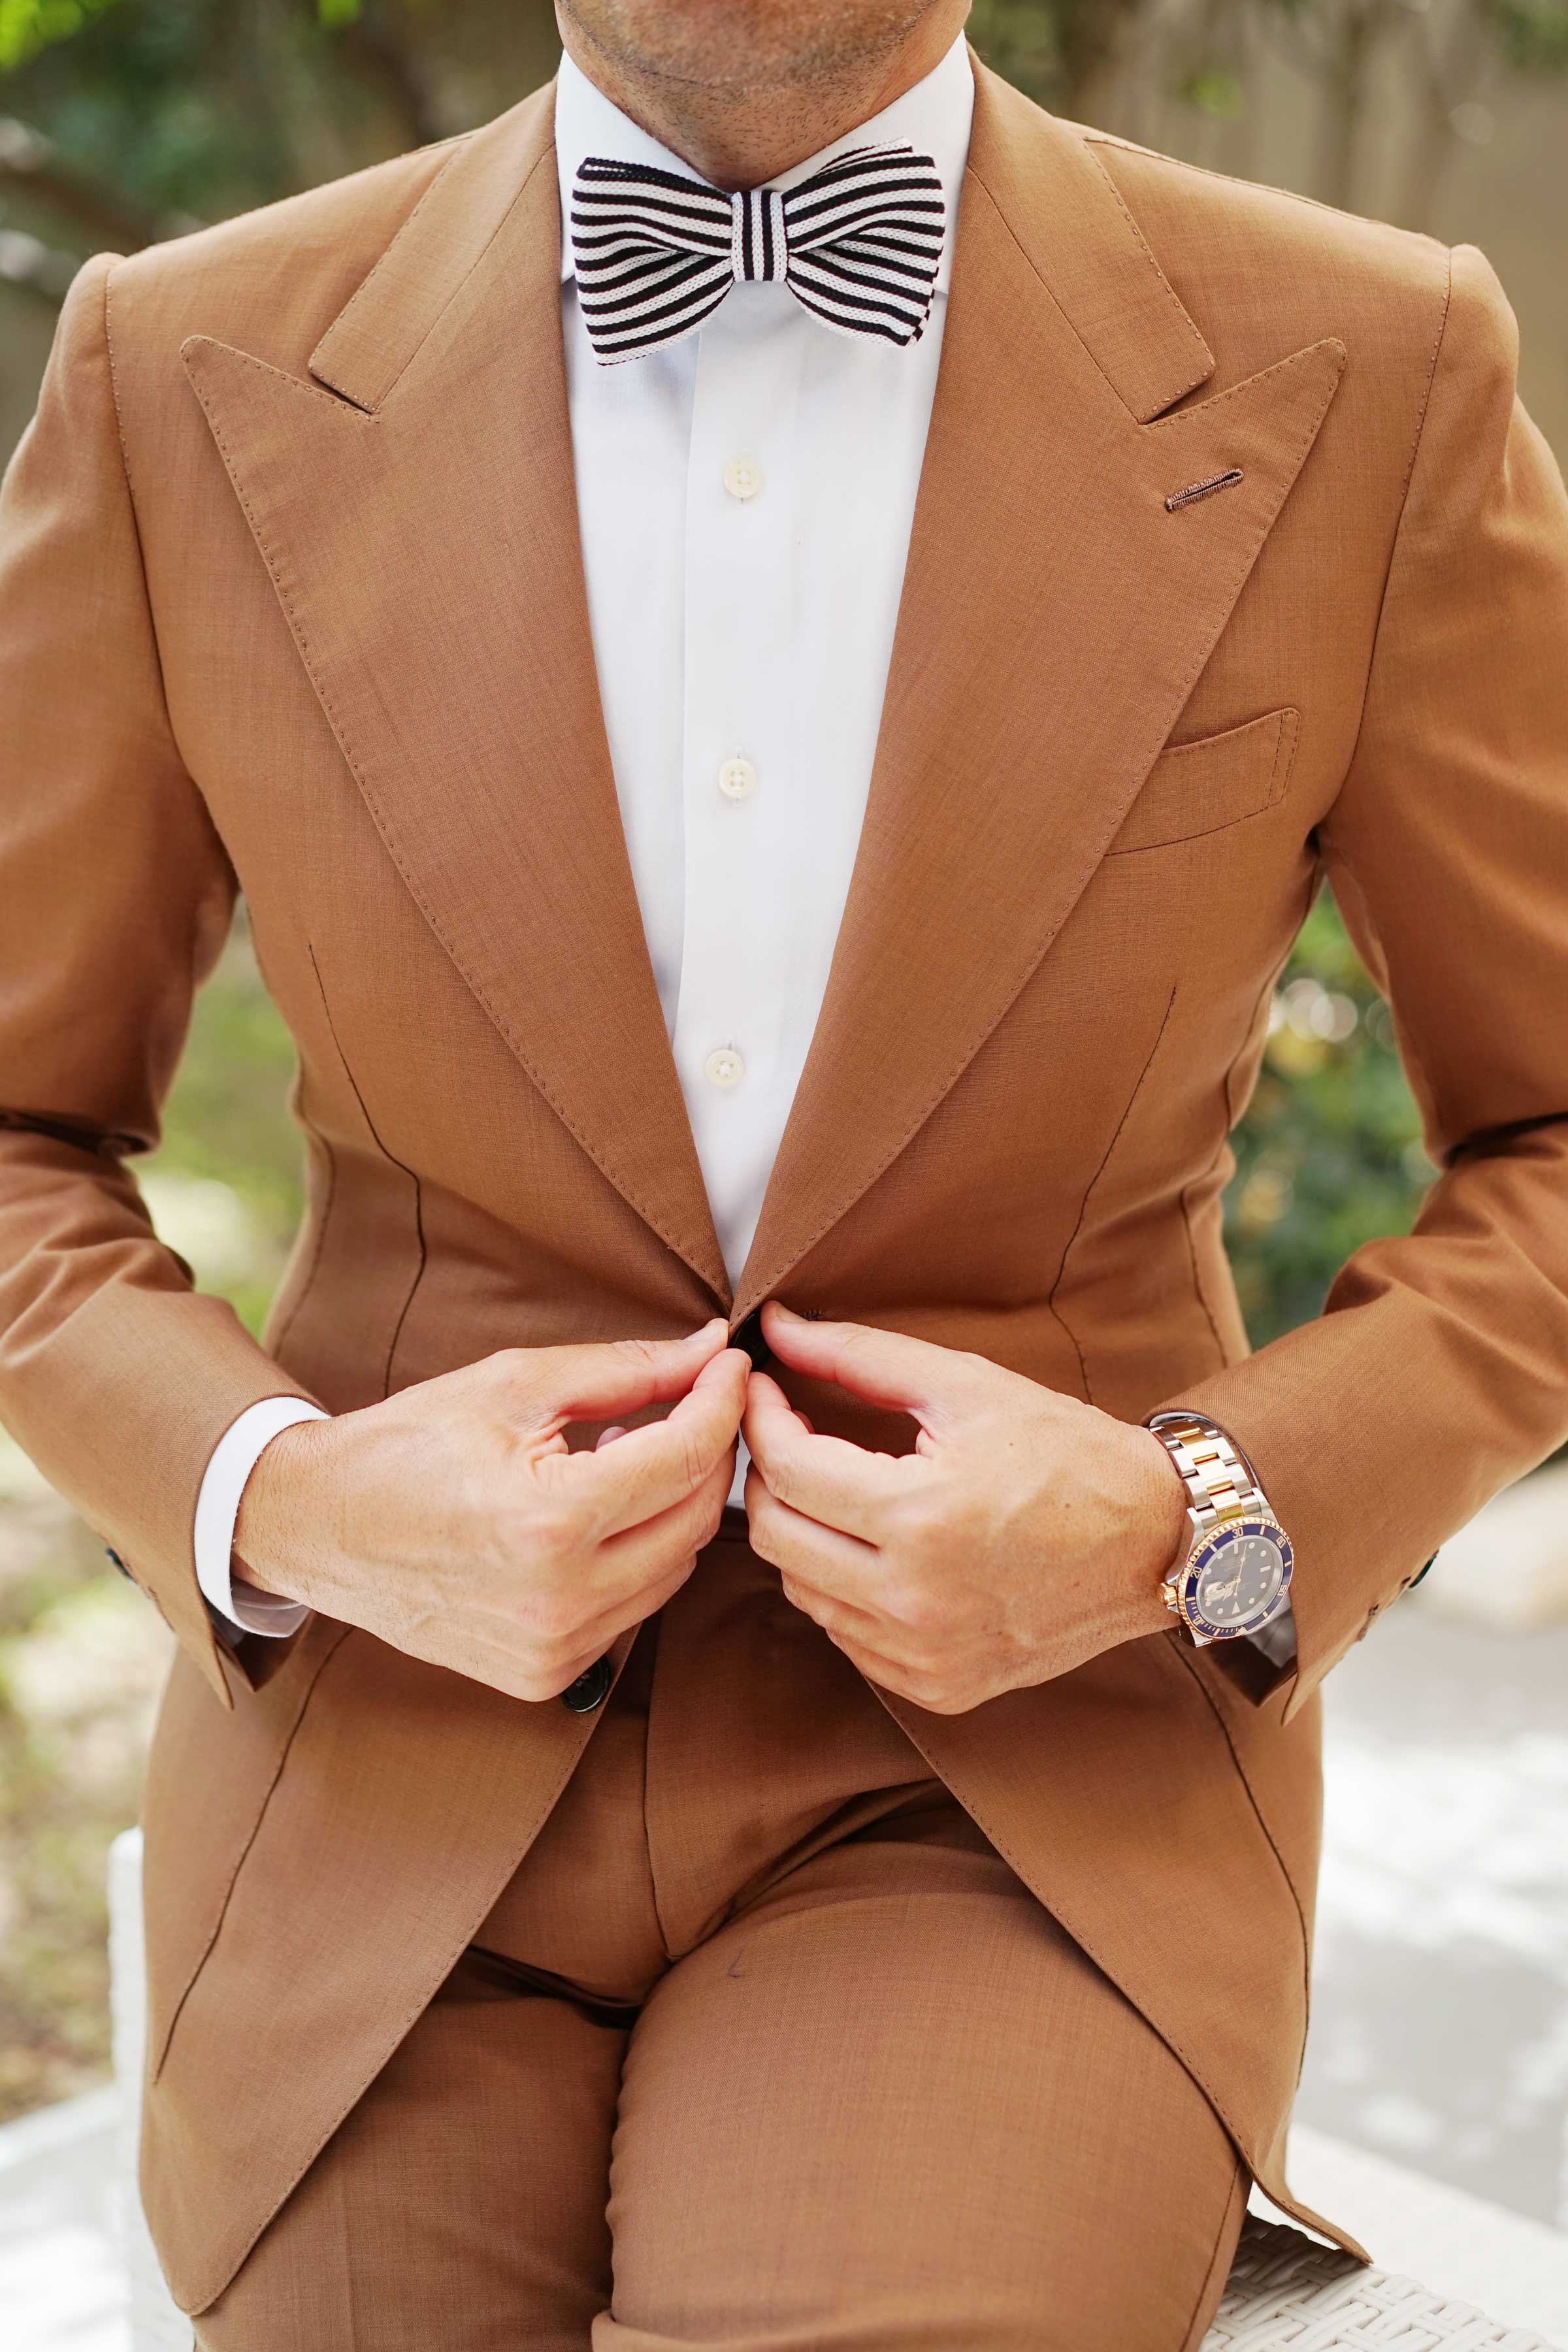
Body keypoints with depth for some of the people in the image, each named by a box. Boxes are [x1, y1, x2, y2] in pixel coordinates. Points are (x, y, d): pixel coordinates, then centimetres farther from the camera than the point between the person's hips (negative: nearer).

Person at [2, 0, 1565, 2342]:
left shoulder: (1367, 385, -6)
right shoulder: (189, 378, -2)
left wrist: (1201, 1524, -14)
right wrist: (273, 1504, -12)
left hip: (1028, 1769, -1)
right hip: (392, 1769, 2)